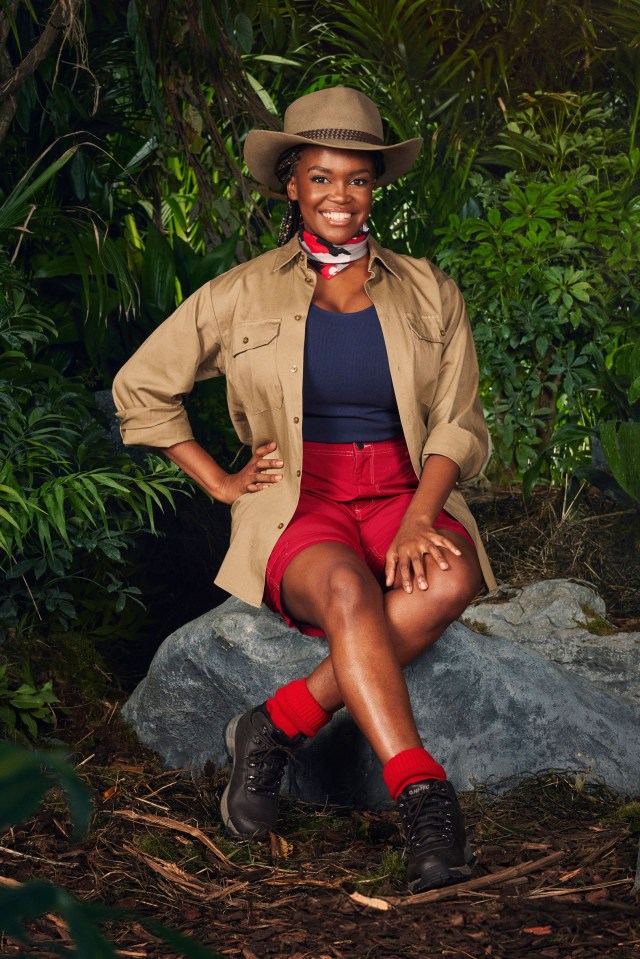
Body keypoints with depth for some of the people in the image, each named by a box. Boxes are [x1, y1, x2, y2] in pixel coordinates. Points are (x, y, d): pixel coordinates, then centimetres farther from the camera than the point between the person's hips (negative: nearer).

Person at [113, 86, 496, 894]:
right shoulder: (244, 293, 8)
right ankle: (423, 798, -42)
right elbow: (140, 386, 15)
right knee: (347, 589, -37)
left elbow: (457, 423, 5)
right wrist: (219, 483, 6)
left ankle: (278, 727, -27)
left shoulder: (428, 292, 11)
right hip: (296, 503, -2)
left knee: (452, 576, -34)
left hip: (406, 492, 2)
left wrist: (419, 520, -14)